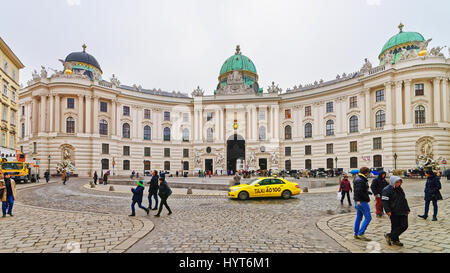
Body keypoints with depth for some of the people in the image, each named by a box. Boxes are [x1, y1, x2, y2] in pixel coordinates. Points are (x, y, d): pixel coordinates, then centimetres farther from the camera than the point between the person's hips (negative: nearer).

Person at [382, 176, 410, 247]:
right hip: (394, 212, -8)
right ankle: (395, 240, 16)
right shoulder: (387, 190, -11)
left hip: (403, 212, 8)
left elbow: (404, 200, 26)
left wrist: (407, 209, 23)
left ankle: (389, 236, 13)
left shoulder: (400, 189, 15)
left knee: (404, 226, 4)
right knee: (395, 227, -1)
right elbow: (385, 201, -15)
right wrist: (388, 211, -23)